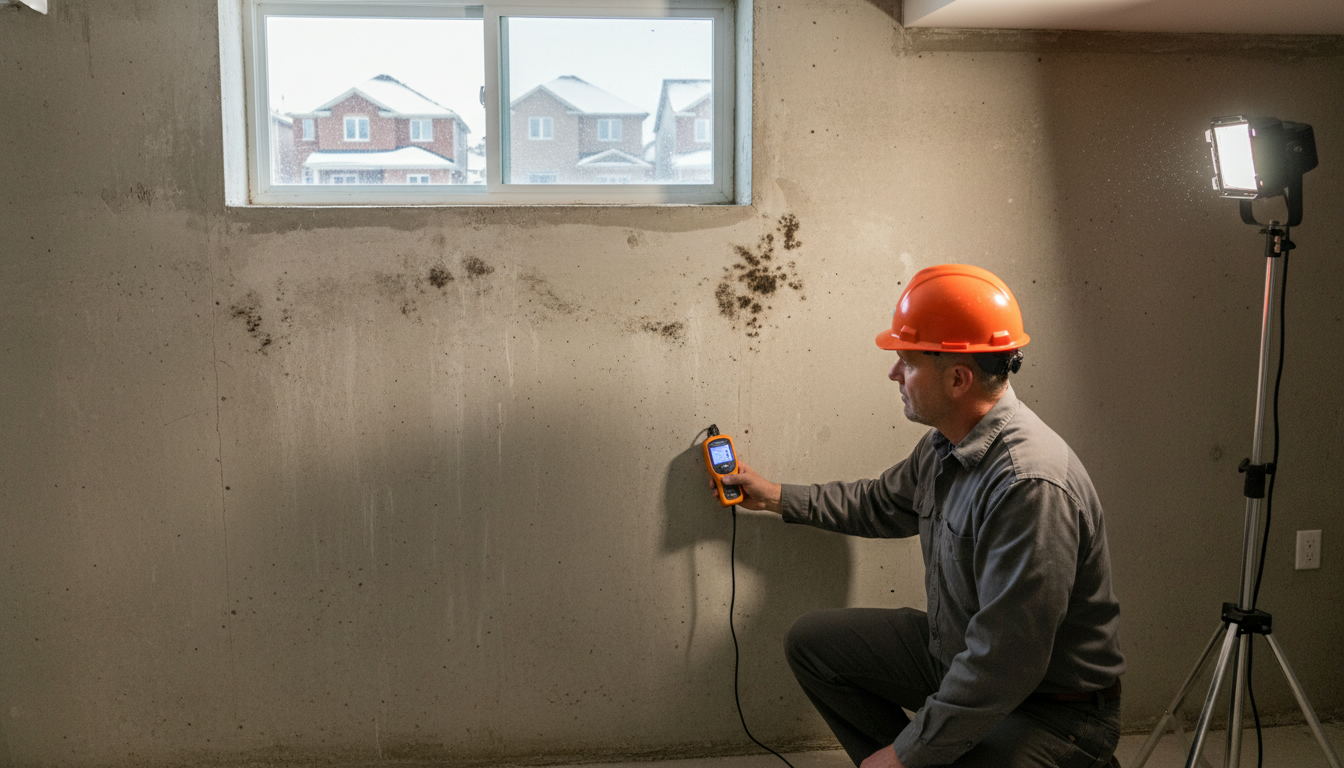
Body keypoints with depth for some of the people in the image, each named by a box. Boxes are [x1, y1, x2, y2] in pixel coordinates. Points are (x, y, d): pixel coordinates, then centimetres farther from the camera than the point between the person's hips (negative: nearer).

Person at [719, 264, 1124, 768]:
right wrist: (775, 496, 27)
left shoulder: (1028, 484, -32)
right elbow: (880, 504, 23)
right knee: (812, 641, 10)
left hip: (1050, 707, -9)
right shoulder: (944, 446, -1)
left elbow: (1005, 666, -32)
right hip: (956, 656, 9)